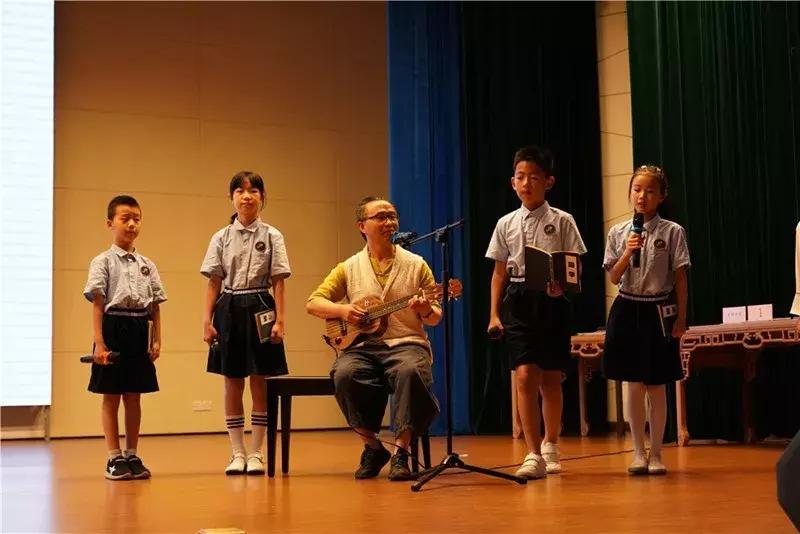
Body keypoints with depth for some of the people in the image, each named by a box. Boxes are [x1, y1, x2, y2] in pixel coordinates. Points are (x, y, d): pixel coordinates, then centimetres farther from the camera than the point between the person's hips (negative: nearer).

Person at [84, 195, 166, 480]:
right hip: (114, 327, -4)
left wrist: (156, 340, 2)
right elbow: (97, 305, -8)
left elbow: (155, 307, 10)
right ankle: (114, 458, 10)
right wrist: (99, 343, -15)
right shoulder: (103, 262, -3)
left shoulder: (147, 265, 10)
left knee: (134, 397, 10)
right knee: (111, 397, 3)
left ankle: (132, 456, 18)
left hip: (139, 330, 4)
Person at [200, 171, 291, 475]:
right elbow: (214, 283, 6)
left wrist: (280, 320, -8)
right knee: (232, 384, 5)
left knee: (259, 383, 2)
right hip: (229, 309, 2)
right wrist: (207, 320, -1)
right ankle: (237, 453, 13)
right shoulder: (221, 238, 6)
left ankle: (256, 454, 10)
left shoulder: (271, 236, 1)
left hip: (260, 308, -2)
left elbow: (278, 282, -1)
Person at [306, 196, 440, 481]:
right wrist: (343, 310, -9)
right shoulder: (349, 268, 12)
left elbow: (435, 318, 11)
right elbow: (313, 303, 9)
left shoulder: (415, 265, 10)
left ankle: (401, 451, -23)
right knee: (344, 373, -32)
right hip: (363, 345, 1)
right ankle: (372, 446, -11)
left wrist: (427, 311, -13)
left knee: (410, 371, -36)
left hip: (406, 343, -1)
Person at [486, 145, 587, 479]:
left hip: (551, 301, -1)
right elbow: (499, 272, 11)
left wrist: (562, 286, -20)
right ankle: (533, 455, -9)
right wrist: (494, 314, 5)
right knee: (525, 375, -12)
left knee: (550, 378, 7)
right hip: (518, 300, 1)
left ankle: (550, 445, 29)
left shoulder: (562, 221, 1)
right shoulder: (506, 224, 8)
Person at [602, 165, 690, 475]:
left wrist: (681, 318, -5)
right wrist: (628, 253, -14)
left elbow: (680, 278, -2)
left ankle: (656, 454, 13)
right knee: (634, 386, 6)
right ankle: (638, 453, 15)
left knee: (656, 386, 3)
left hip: (659, 311, -2)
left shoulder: (672, 232, -3)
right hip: (627, 309, 2)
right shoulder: (618, 233, 4)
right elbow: (613, 278, 2)